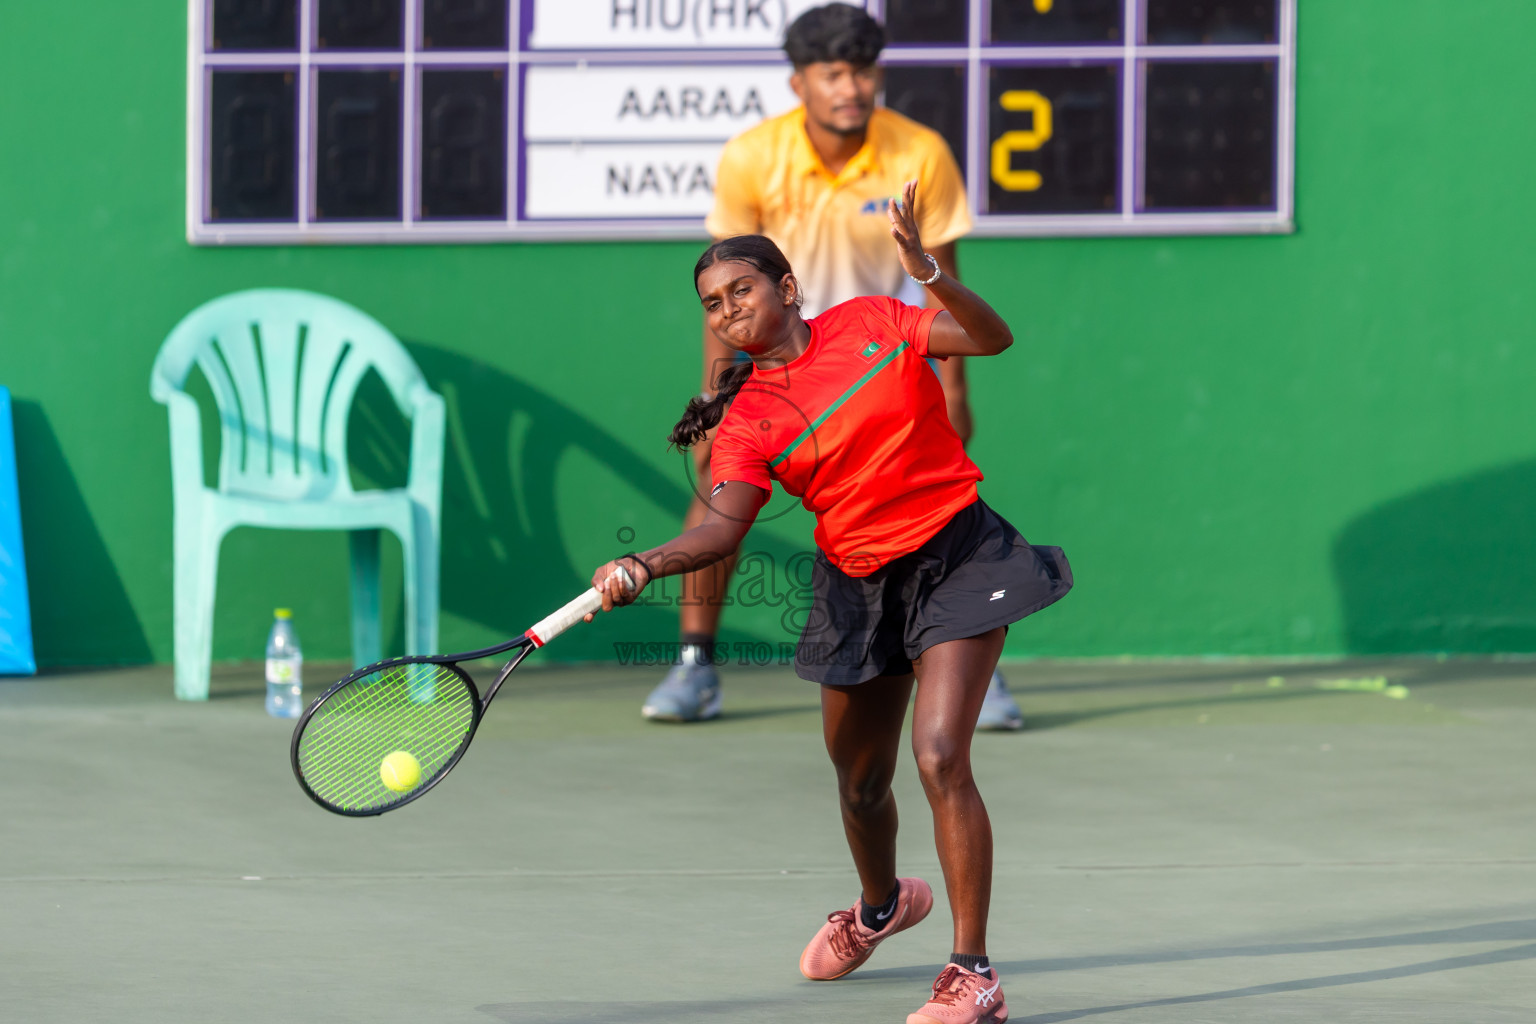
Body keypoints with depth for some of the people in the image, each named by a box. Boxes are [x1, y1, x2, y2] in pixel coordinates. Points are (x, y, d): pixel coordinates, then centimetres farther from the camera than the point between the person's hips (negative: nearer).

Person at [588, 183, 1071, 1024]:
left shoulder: (871, 325, -4)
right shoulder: (745, 421, -3)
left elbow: (992, 338, -11)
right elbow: (724, 523, -15)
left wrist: (928, 275, -28)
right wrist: (644, 567, -33)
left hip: (957, 559, -4)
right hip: (859, 588, 4)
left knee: (939, 757, -20)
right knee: (859, 781, 17)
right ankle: (880, 906, 52)